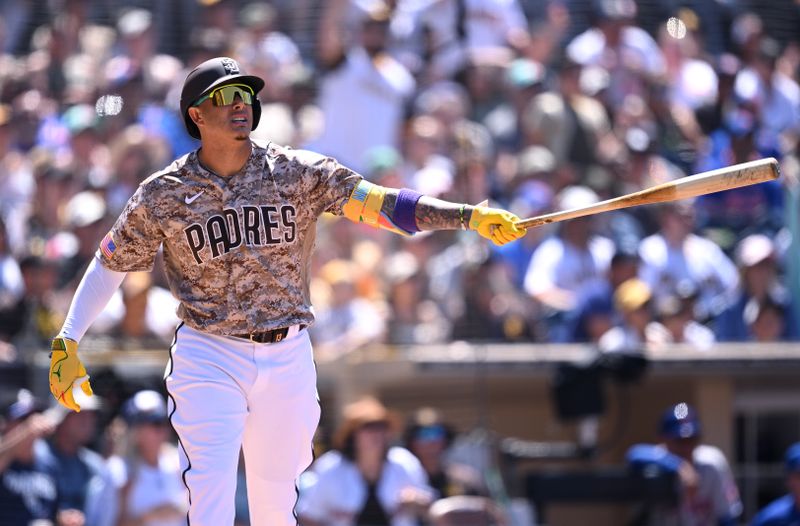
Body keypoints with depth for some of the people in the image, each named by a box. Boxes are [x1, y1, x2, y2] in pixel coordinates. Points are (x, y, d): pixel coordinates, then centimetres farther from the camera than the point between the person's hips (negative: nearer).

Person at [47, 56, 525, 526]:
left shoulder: (298, 173, -2)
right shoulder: (162, 195, -4)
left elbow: (380, 204, -9)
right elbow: (111, 263, 7)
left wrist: (469, 217, -21)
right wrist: (67, 342, -1)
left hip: (287, 359, 2)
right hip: (208, 359, -2)